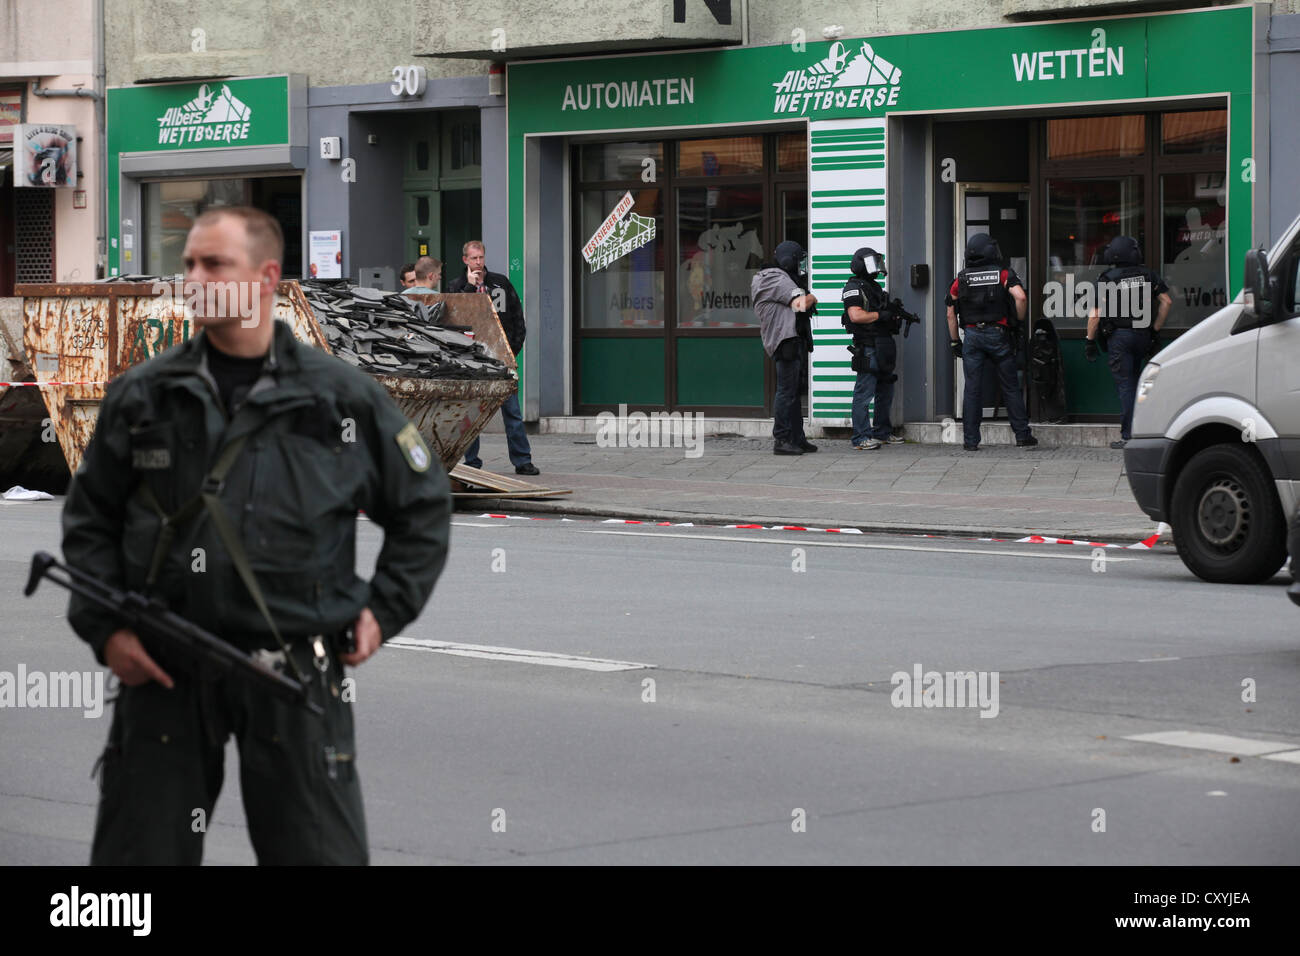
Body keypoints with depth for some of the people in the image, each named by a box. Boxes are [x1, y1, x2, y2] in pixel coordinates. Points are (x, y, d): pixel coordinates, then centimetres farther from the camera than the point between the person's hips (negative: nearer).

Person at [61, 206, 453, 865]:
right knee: (138, 855, 4)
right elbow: (88, 519, 14)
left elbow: (423, 508, 14)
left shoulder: (345, 399, 4)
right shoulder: (140, 398, 7)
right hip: (162, 671, 1)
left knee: (322, 854, -1)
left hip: (297, 675, -1)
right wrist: (103, 627, 1)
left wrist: (384, 612, 6)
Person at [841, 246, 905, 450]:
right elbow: (856, 316, -22)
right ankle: (861, 438, -8)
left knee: (885, 392, 15)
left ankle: (882, 433, 25)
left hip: (883, 347, 10)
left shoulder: (876, 288, 20)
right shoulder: (853, 288, -9)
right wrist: (880, 315, -15)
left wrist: (895, 316, 7)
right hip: (867, 348, -10)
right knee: (864, 392, -8)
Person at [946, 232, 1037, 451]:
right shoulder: (1004, 275, -2)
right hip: (998, 335, -1)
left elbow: (951, 314, 7)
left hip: (972, 336, 1)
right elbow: (1021, 297, -17)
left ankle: (970, 440, 1)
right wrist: (1020, 320, -1)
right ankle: (1022, 435, 13)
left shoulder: (960, 280, 5)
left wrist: (954, 342, 14)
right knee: (1011, 387, 9)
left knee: (972, 389, 3)